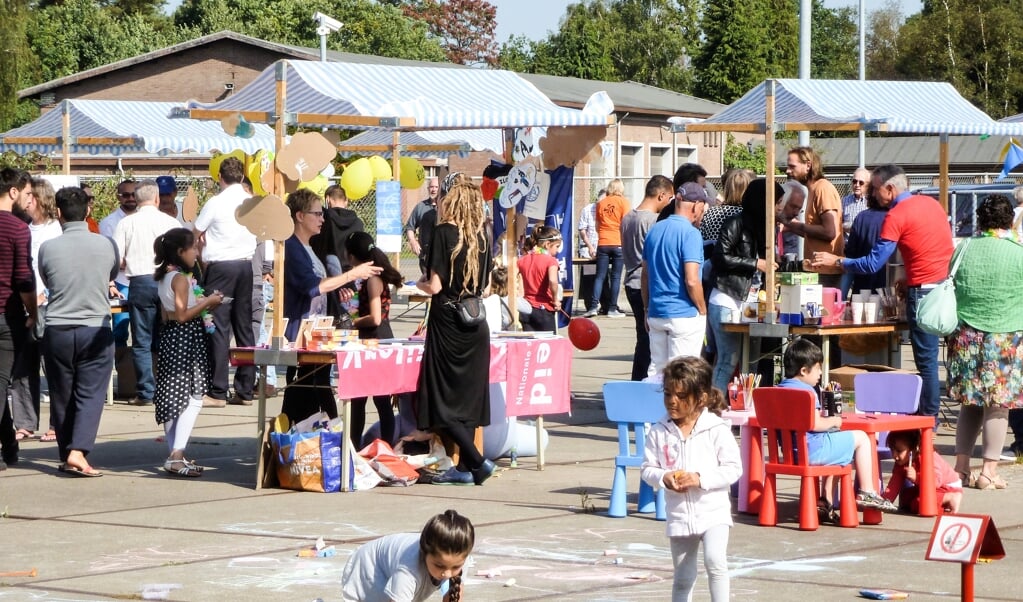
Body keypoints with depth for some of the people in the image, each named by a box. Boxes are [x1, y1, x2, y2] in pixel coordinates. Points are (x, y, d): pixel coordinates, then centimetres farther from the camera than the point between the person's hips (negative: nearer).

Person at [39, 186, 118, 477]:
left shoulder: (48, 248, -7)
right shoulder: (107, 245, -5)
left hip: (57, 330, 1)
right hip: (96, 330, -1)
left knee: (61, 396, 12)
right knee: (90, 394, 1)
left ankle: (66, 455, 18)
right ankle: (78, 452, -14)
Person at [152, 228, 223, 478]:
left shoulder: (164, 277, 13)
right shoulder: (181, 278, -16)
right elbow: (182, 315, -21)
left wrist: (204, 301, 17)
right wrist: (207, 302, -12)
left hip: (171, 336, 10)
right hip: (187, 339, -10)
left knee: (172, 397, 13)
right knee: (192, 398, -10)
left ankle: (174, 453, 18)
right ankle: (177, 455, -17)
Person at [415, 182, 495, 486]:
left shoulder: (444, 233, -9)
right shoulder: (481, 237, 6)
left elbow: (435, 286, -13)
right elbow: (486, 287, 11)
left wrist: (420, 284, 8)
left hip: (448, 323, -6)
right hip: (476, 327, 6)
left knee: (442, 402, 0)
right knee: (468, 397, 11)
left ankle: (477, 462, -10)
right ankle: (464, 467, 12)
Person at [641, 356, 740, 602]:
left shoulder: (717, 430, -10)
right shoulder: (659, 432, -2)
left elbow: (733, 469, -10)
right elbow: (647, 469, 3)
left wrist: (700, 479, -21)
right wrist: (664, 478, -19)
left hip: (714, 511, -3)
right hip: (678, 515, 3)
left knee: (714, 560, -26)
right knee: (683, 577, 13)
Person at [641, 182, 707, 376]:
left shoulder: (654, 230, 10)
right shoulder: (690, 234, -14)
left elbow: (645, 276, 15)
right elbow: (691, 281, -20)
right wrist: (703, 311, -7)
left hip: (656, 314, 7)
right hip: (684, 315, -7)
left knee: (656, 371, 10)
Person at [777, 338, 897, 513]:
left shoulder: (780, 388, 11)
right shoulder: (807, 391, -17)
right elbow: (815, 424, -24)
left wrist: (827, 420, 20)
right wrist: (834, 421, -5)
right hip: (811, 451, -9)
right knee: (860, 438, 3)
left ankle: (827, 500, 28)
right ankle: (866, 493, 3)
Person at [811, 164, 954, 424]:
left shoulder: (896, 216, -11)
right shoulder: (933, 204, 12)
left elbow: (873, 264, -12)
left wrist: (836, 261, -2)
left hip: (924, 289, -7)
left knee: (926, 358, -2)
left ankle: (929, 416, 1)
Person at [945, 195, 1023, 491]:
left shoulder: (963, 249, 2)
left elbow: (948, 290, 10)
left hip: (965, 337, 4)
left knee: (969, 403, 13)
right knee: (998, 405, 2)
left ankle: (962, 466, 14)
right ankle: (989, 471, 1)